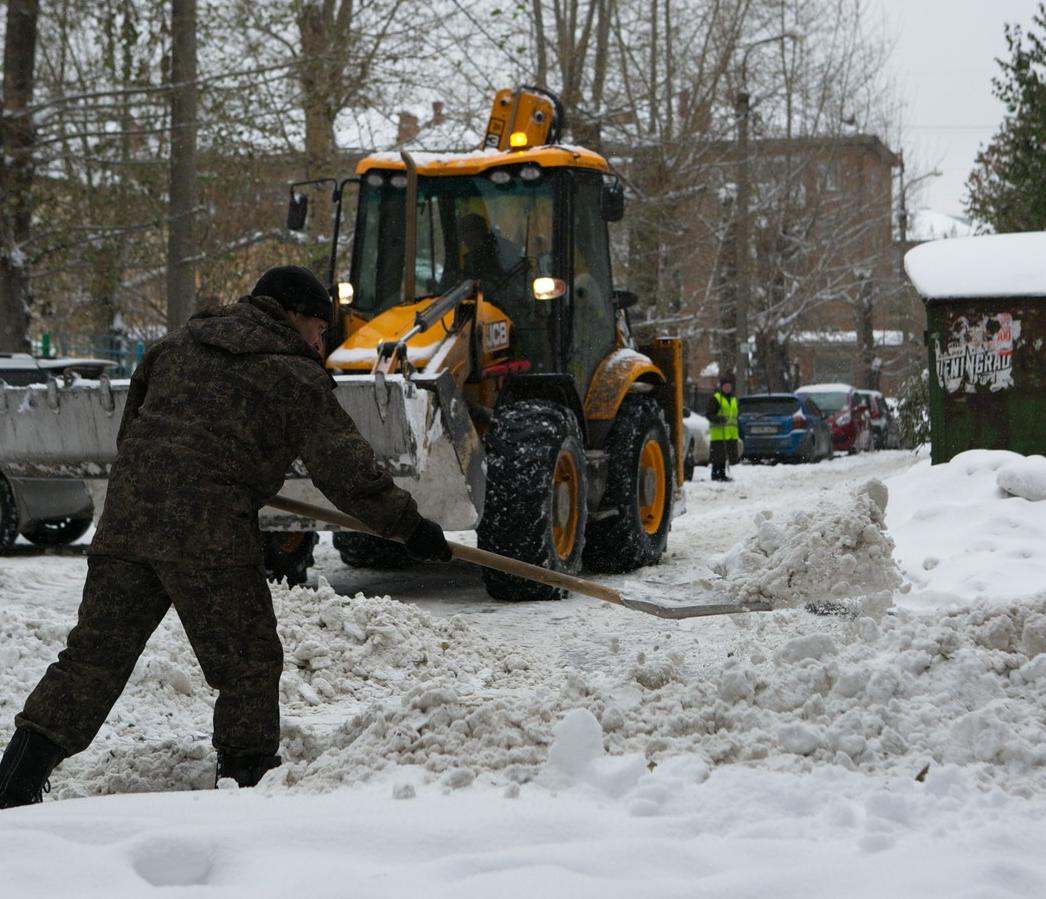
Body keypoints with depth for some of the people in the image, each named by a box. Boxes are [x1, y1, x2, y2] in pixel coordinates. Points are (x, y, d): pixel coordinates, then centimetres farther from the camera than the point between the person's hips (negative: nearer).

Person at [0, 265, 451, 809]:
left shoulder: (181, 344, 20)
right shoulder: (296, 377, 1)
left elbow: (131, 423, 28)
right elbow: (346, 470, -3)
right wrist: (408, 525, 4)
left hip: (126, 515, 6)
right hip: (208, 530, -6)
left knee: (96, 652, 8)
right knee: (247, 663, 6)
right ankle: (248, 779, 10)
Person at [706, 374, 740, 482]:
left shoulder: (733, 399, 19)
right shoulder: (716, 398, -5)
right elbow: (708, 414, -10)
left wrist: (737, 432, 22)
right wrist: (718, 419, -28)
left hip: (731, 434, 7)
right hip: (718, 432, -7)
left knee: (725, 454, 10)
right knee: (718, 455, -7)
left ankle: (722, 474, 17)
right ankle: (715, 474, -2)